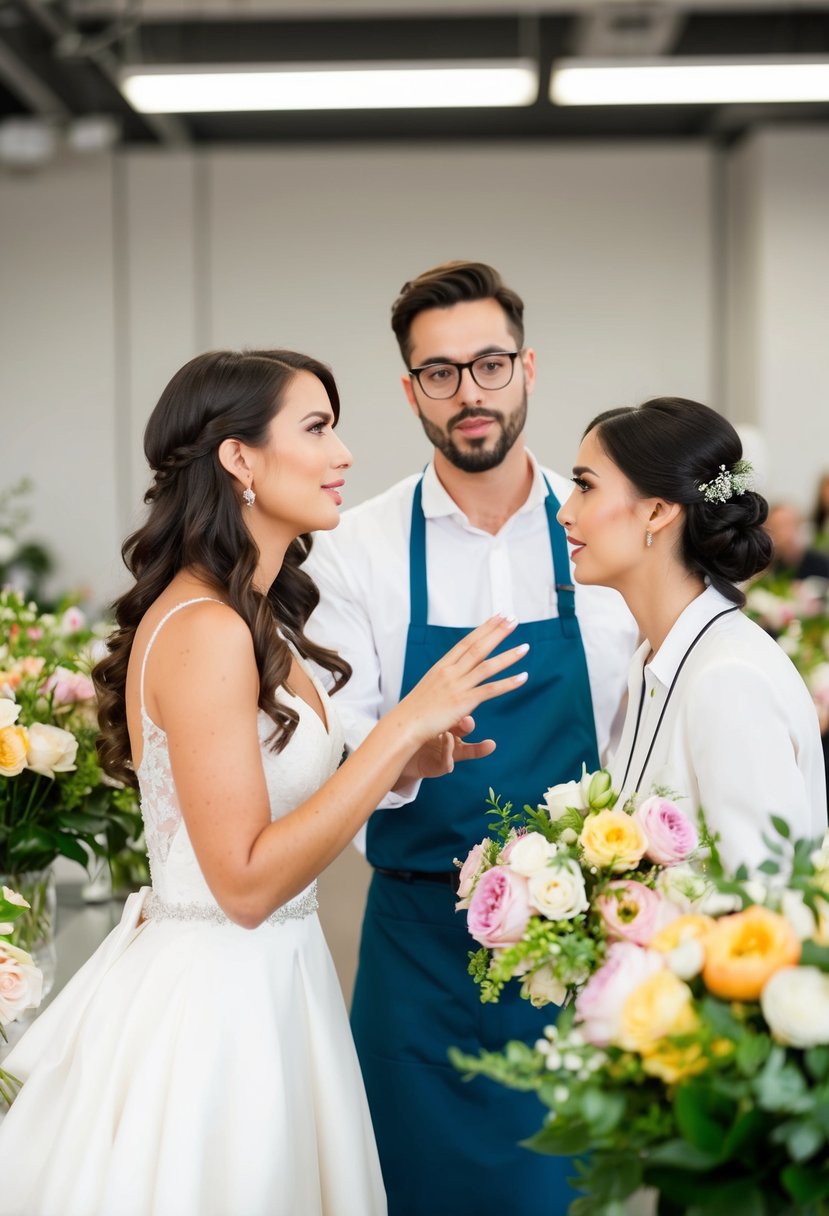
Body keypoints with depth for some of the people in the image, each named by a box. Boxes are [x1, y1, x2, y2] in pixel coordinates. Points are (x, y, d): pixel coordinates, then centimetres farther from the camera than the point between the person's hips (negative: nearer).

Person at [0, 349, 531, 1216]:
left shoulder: (253, 617, 7)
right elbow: (246, 882, -24)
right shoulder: (204, 630, -21)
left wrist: (399, 762, 3)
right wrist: (407, 723, -24)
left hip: (264, 976, 9)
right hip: (213, 997, -9)